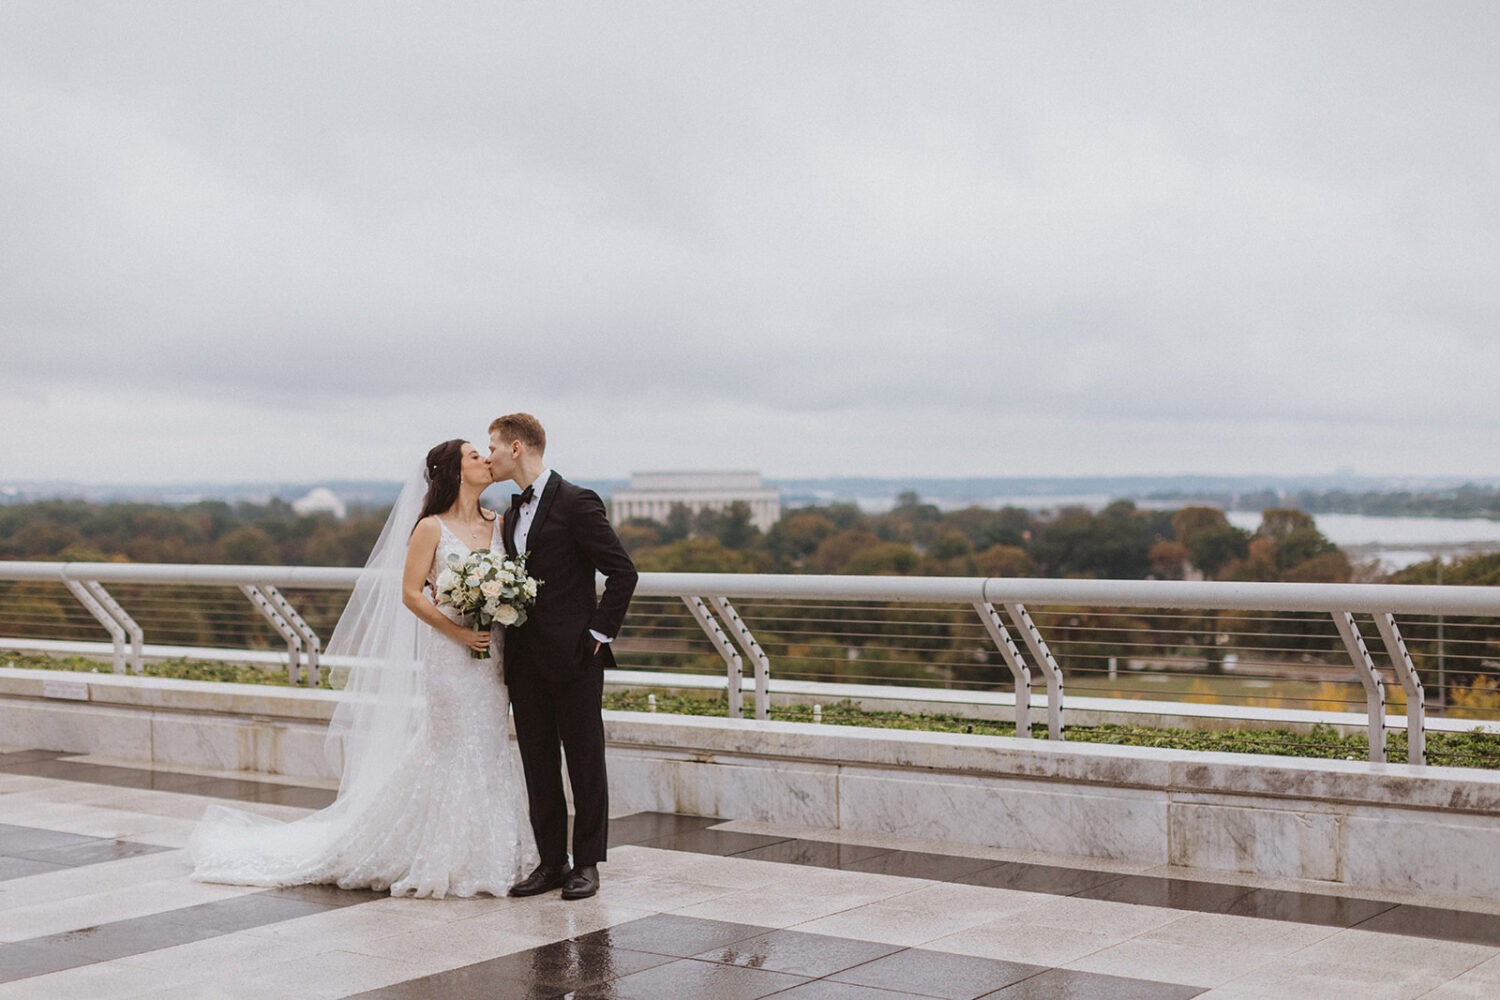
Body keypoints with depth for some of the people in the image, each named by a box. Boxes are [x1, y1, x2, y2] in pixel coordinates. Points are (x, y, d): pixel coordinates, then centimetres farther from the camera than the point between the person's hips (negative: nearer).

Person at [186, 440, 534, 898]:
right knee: (448, 752, -3)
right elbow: (410, 593, -9)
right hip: (449, 656, -5)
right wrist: (459, 632, -15)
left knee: (487, 751, 7)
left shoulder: (497, 523, 11)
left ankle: (480, 856, 15)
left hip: (491, 657, 5)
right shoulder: (431, 528, -5)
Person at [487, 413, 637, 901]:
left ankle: (586, 863, 10)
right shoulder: (514, 512, 16)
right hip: (526, 659, 8)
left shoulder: (576, 503, -10)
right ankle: (551, 862, 17)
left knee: (585, 763, 3)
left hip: (573, 658, -8)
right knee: (538, 765, 9)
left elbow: (623, 572, -12)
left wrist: (599, 632, -11)